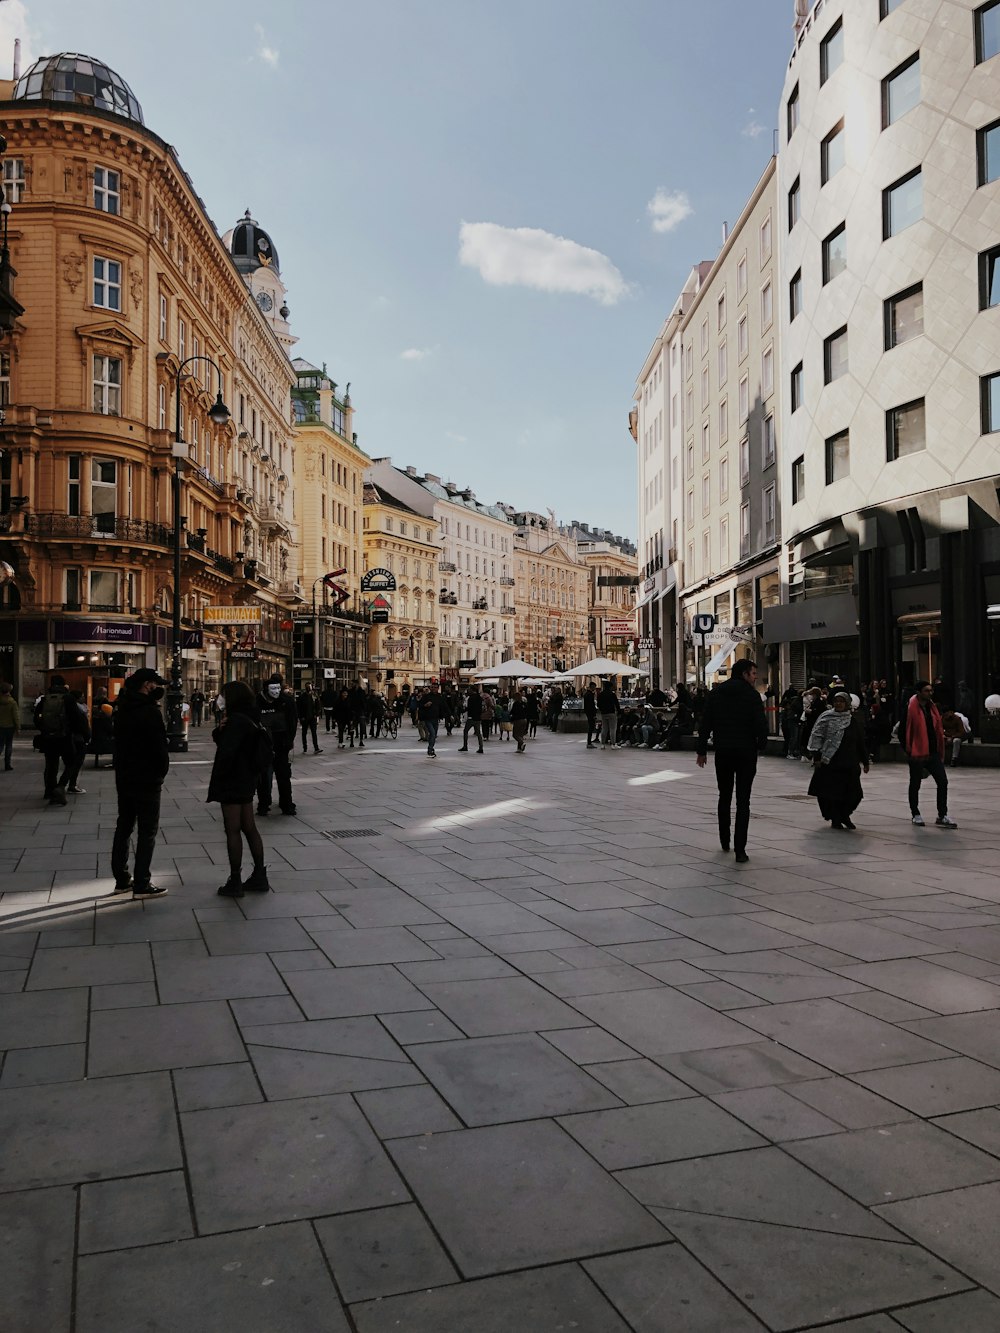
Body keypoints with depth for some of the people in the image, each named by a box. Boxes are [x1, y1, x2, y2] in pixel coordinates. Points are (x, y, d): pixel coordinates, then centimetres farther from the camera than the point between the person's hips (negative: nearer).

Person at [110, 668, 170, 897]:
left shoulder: (123, 709, 9)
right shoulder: (150, 711, -17)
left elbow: (120, 743, 15)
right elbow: (159, 747, -17)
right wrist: (162, 770, -3)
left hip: (124, 777, 8)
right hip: (147, 779, -8)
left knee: (124, 827, 15)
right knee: (147, 831, -2)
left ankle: (121, 879, 21)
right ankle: (141, 884, -2)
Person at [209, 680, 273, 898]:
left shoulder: (237, 721, -19)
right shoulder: (250, 720, 11)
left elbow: (226, 753, -23)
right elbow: (220, 740, 16)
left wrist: (217, 780, -11)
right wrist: (221, 729, -5)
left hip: (233, 782, -9)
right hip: (247, 781, 9)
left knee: (233, 831, -1)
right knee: (249, 828, 14)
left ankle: (235, 882, 5)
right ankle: (259, 876, 20)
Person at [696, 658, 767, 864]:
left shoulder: (716, 693, 5)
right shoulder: (751, 695, -7)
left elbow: (705, 724, 3)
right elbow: (761, 724, -13)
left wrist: (702, 750, 8)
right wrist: (761, 745, 4)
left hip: (722, 752, 4)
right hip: (746, 752, -3)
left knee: (724, 797, 19)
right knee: (743, 801, -1)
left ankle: (724, 842, 27)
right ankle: (740, 849, -6)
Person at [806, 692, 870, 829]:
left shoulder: (854, 720, 8)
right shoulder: (826, 717, 1)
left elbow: (861, 742, 13)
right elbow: (817, 737, -2)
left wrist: (865, 761, 13)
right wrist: (816, 756, -10)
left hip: (850, 763, 2)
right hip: (829, 762, -2)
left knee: (853, 793, 0)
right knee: (831, 792, 0)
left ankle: (844, 815, 23)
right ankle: (835, 819, 14)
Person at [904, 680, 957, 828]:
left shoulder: (931, 707, 11)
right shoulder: (911, 708, -12)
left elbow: (938, 728, 16)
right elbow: (905, 730, -13)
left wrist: (940, 751, 14)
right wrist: (907, 749, -13)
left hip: (933, 752, 6)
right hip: (917, 753, -6)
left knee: (942, 781, -1)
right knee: (915, 784, 8)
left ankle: (942, 816, 5)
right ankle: (915, 814, 22)